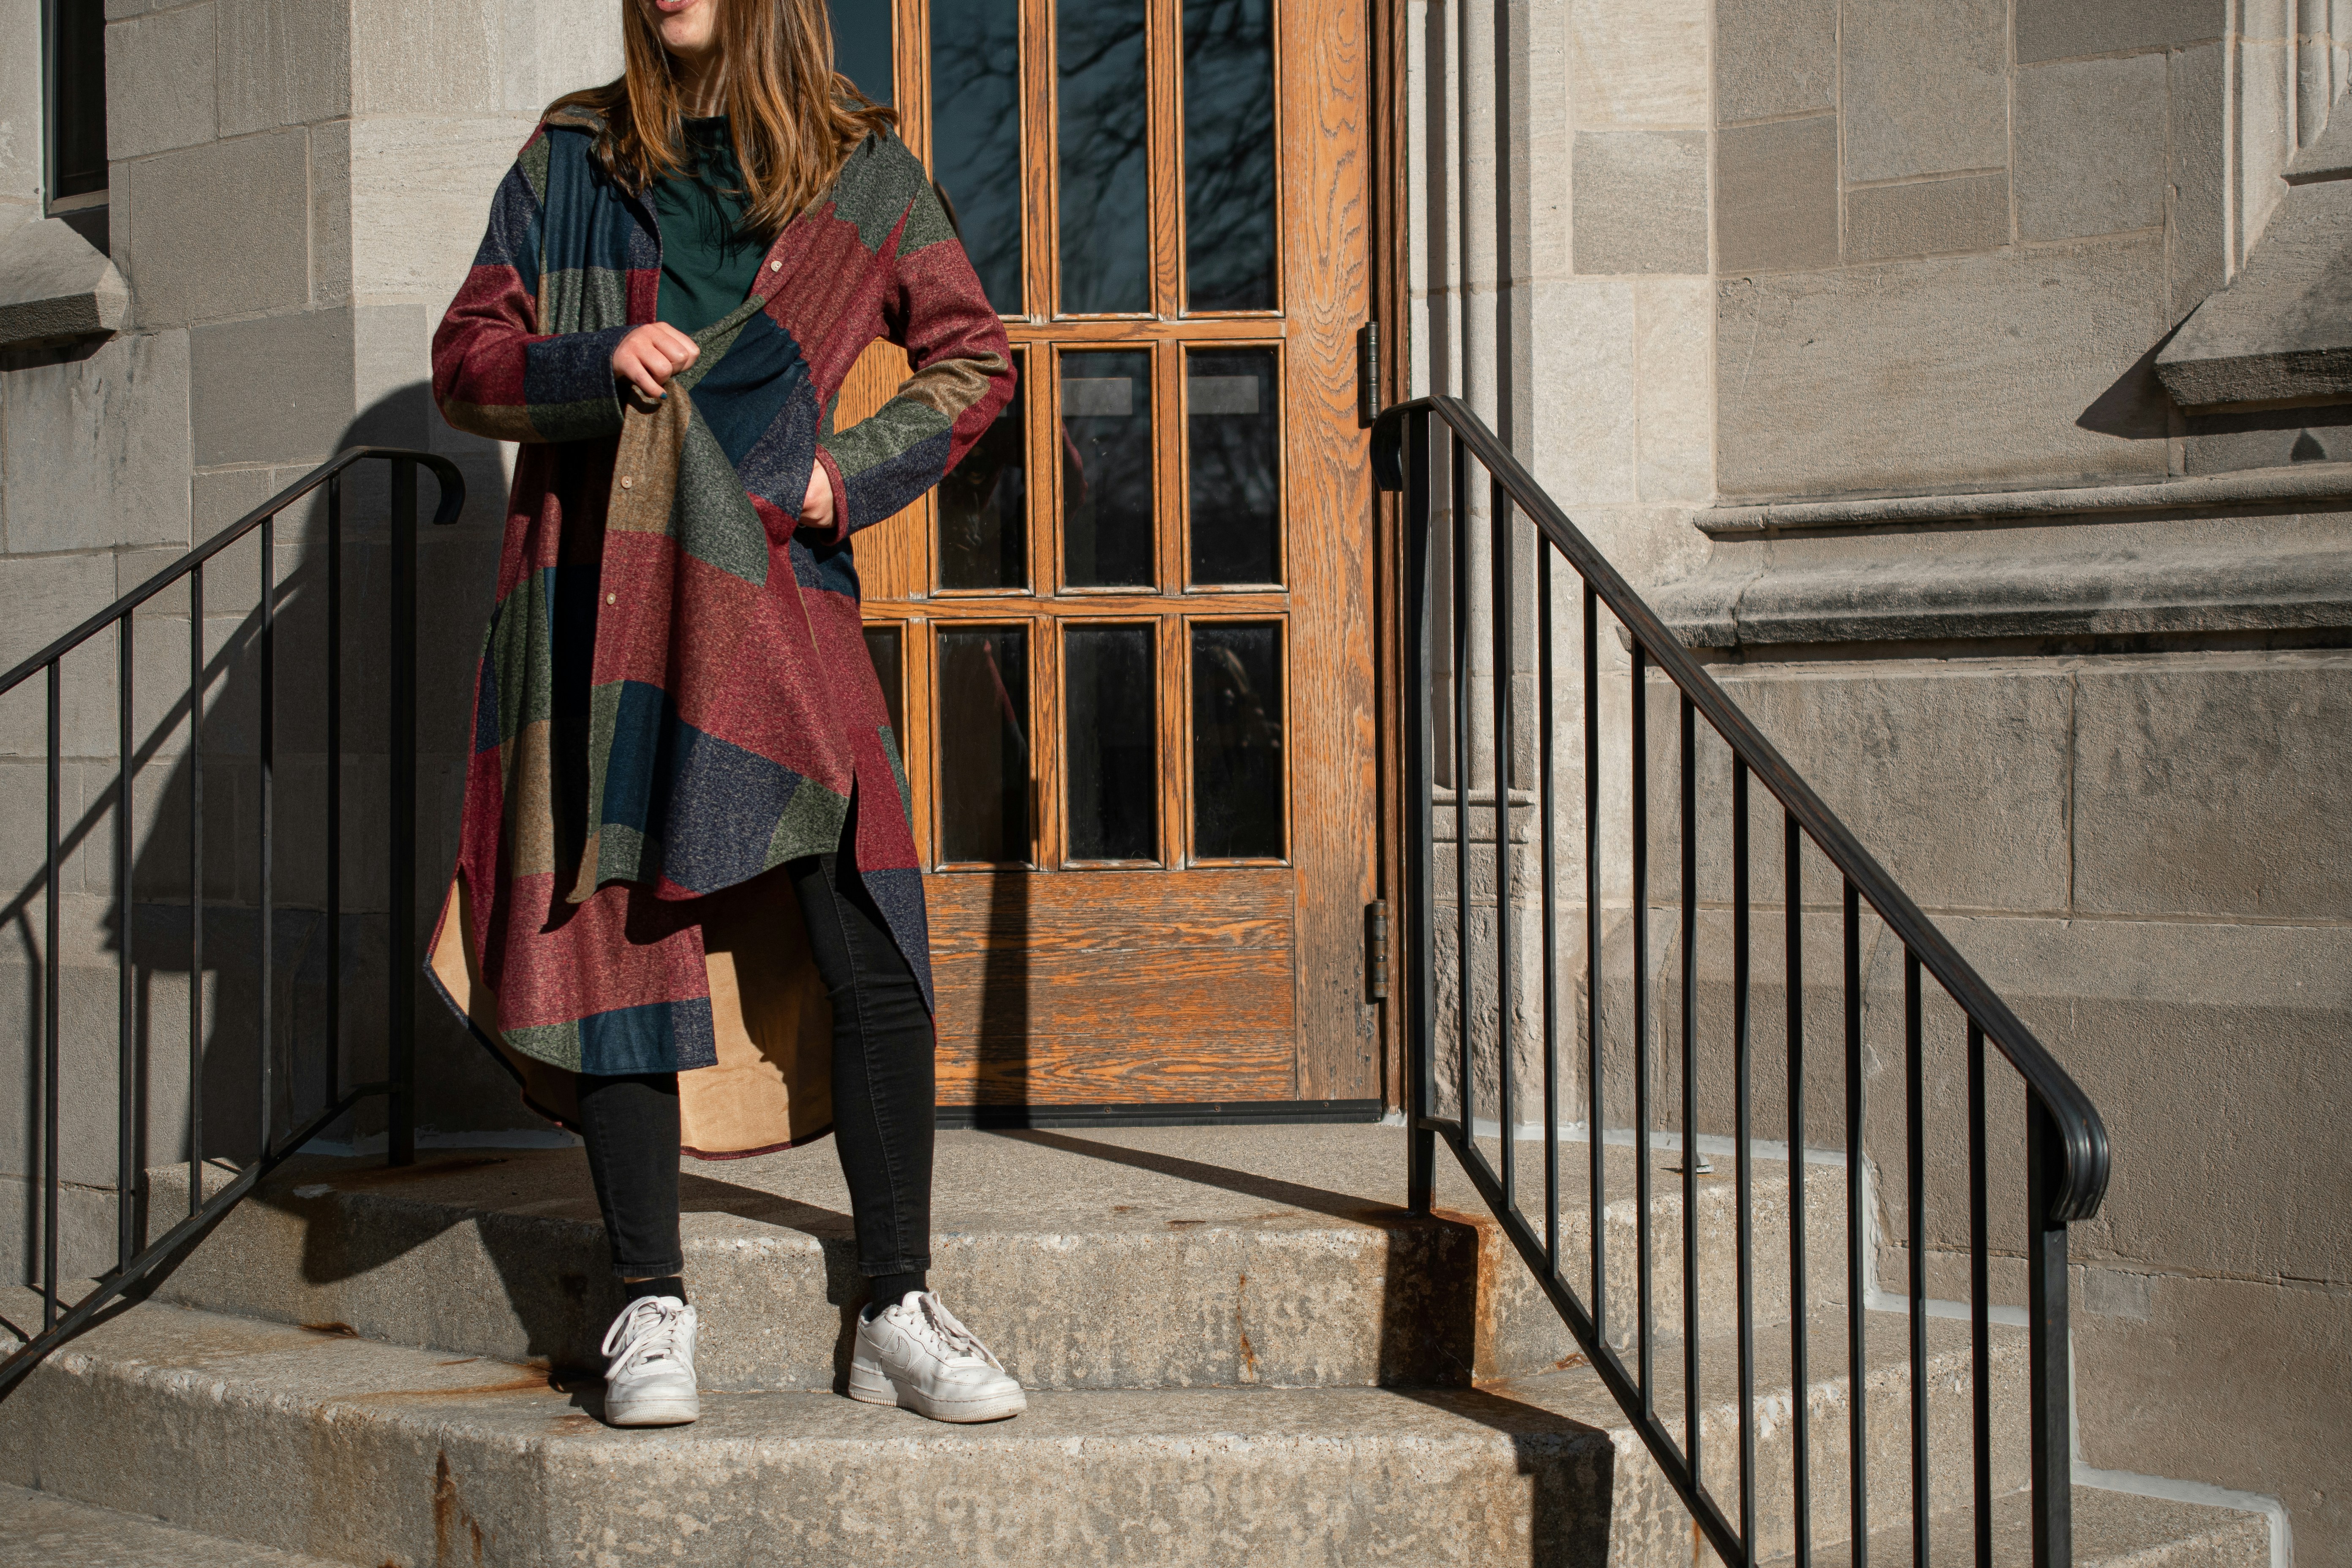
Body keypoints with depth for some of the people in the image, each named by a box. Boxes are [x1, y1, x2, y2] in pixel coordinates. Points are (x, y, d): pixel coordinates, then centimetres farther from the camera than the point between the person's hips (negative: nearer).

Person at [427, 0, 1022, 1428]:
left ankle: (899, 1314, 4)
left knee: (874, 958, -7)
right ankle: (654, 1309, 10)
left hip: (777, 597, 0)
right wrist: (598, 363, -10)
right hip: (602, 600, 1)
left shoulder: (863, 172, 9)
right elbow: (467, 365, 10)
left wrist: (844, 474, -1)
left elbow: (974, 360, 14)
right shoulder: (569, 162, 12)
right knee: (618, 939, -1)